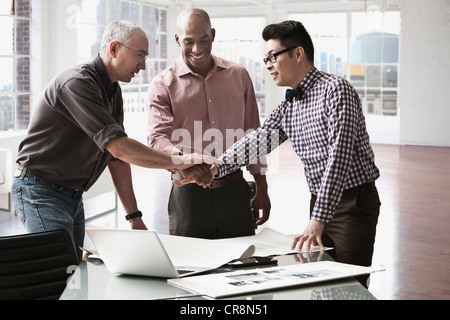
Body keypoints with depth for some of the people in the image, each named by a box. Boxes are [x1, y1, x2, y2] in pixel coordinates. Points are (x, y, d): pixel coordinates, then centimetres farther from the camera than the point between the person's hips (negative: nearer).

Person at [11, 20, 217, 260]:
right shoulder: (77, 83, -21)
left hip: (73, 194, 9)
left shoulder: (113, 91, 10)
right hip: (41, 191, -9)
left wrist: (134, 217, 9)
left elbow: (117, 158, 12)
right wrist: (178, 162, -27)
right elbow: (118, 146, -31)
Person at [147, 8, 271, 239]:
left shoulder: (238, 76, 10)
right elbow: (157, 137, -12)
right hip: (188, 194, -2)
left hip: (235, 192, 3)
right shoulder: (163, 85, 0)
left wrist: (261, 189, 11)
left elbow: (252, 136, 14)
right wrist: (181, 159, -34)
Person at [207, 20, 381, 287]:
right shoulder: (288, 106, 11)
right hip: (320, 204, 8)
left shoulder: (335, 89, -15)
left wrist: (318, 220, -28)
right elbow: (260, 140, 2)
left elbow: (339, 157, -23)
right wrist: (216, 167, -15)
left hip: (353, 202, -8)